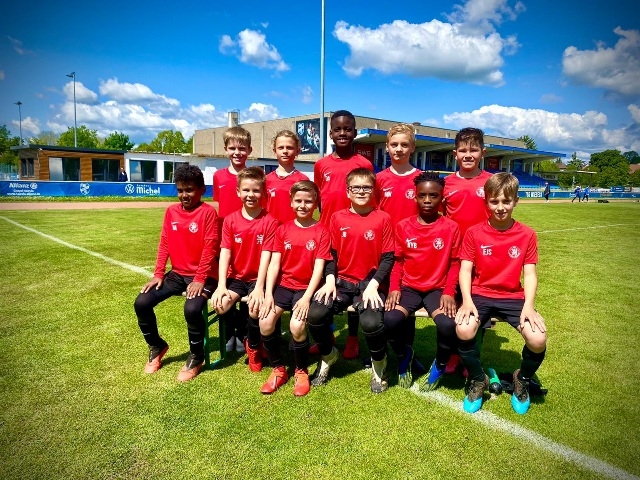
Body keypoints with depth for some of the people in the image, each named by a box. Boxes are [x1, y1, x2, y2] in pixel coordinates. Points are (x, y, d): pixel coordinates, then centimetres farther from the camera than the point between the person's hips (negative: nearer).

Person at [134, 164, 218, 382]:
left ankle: (196, 358, -3)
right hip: (177, 273, 6)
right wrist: (158, 274, -1)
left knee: (192, 309, -31)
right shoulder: (171, 211, 7)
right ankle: (156, 346, 19)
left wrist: (200, 279, -19)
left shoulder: (208, 212, -10)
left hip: (202, 276, -6)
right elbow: (164, 243, 7)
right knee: (142, 303, -8)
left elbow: (210, 247, -14)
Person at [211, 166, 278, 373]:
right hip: (236, 276, 3)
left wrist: (259, 287, -24)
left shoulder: (270, 222, -8)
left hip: (258, 278, -3)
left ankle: (253, 346, 5)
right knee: (220, 304, -24)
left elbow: (266, 256, -14)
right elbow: (225, 253, -6)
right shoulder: (230, 220, 1)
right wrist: (221, 285, -17)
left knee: (256, 307, -29)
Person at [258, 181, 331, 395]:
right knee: (265, 322, -20)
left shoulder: (321, 231, -3)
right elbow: (274, 263, 1)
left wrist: (307, 297, -20)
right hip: (283, 285, 3)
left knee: (297, 326, -27)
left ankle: (301, 371, 3)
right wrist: (268, 293, -11)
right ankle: (278, 369, 5)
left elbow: (319, 267, -9)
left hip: (306, 288, -3)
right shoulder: (283, 230, 6)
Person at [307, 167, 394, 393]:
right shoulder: (338, 218, 6)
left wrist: (373, 284, -15)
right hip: (342, 280, 3)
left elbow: (388, 257, -3)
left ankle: (379, 363, 6)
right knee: (315, 314, -21)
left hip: (370, 283, -2)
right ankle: (328, 355, 12)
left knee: (372, 322, -30)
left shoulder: (383, 218, -1)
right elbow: (331, 254, 8)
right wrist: (330, 280, -8)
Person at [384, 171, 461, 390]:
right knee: (391, 319, -29)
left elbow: (454, 264, 2)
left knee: (448, 324, -30)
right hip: (409, 287, 1)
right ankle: (404, 356, 8)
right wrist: (394, 288, -7)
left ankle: (440, 364, 7)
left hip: (438, 289, -1)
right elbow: (398, 261, 7)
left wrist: (449, 292, -11)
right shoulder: (403, 226, 2)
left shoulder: (451, 227, -1)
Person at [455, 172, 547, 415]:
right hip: (480, 295, -1)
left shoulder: (527, 235, 2)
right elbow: (465, 269, -4)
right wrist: (467, 301, -20)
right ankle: (478, 380, 3)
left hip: (513, 297, 1)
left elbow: (530, 274, -1)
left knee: (538, 340, -25)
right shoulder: (474, 233, -1)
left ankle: (522, 380, 13)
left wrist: (529, 306, -17)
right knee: (464, 331, -31)